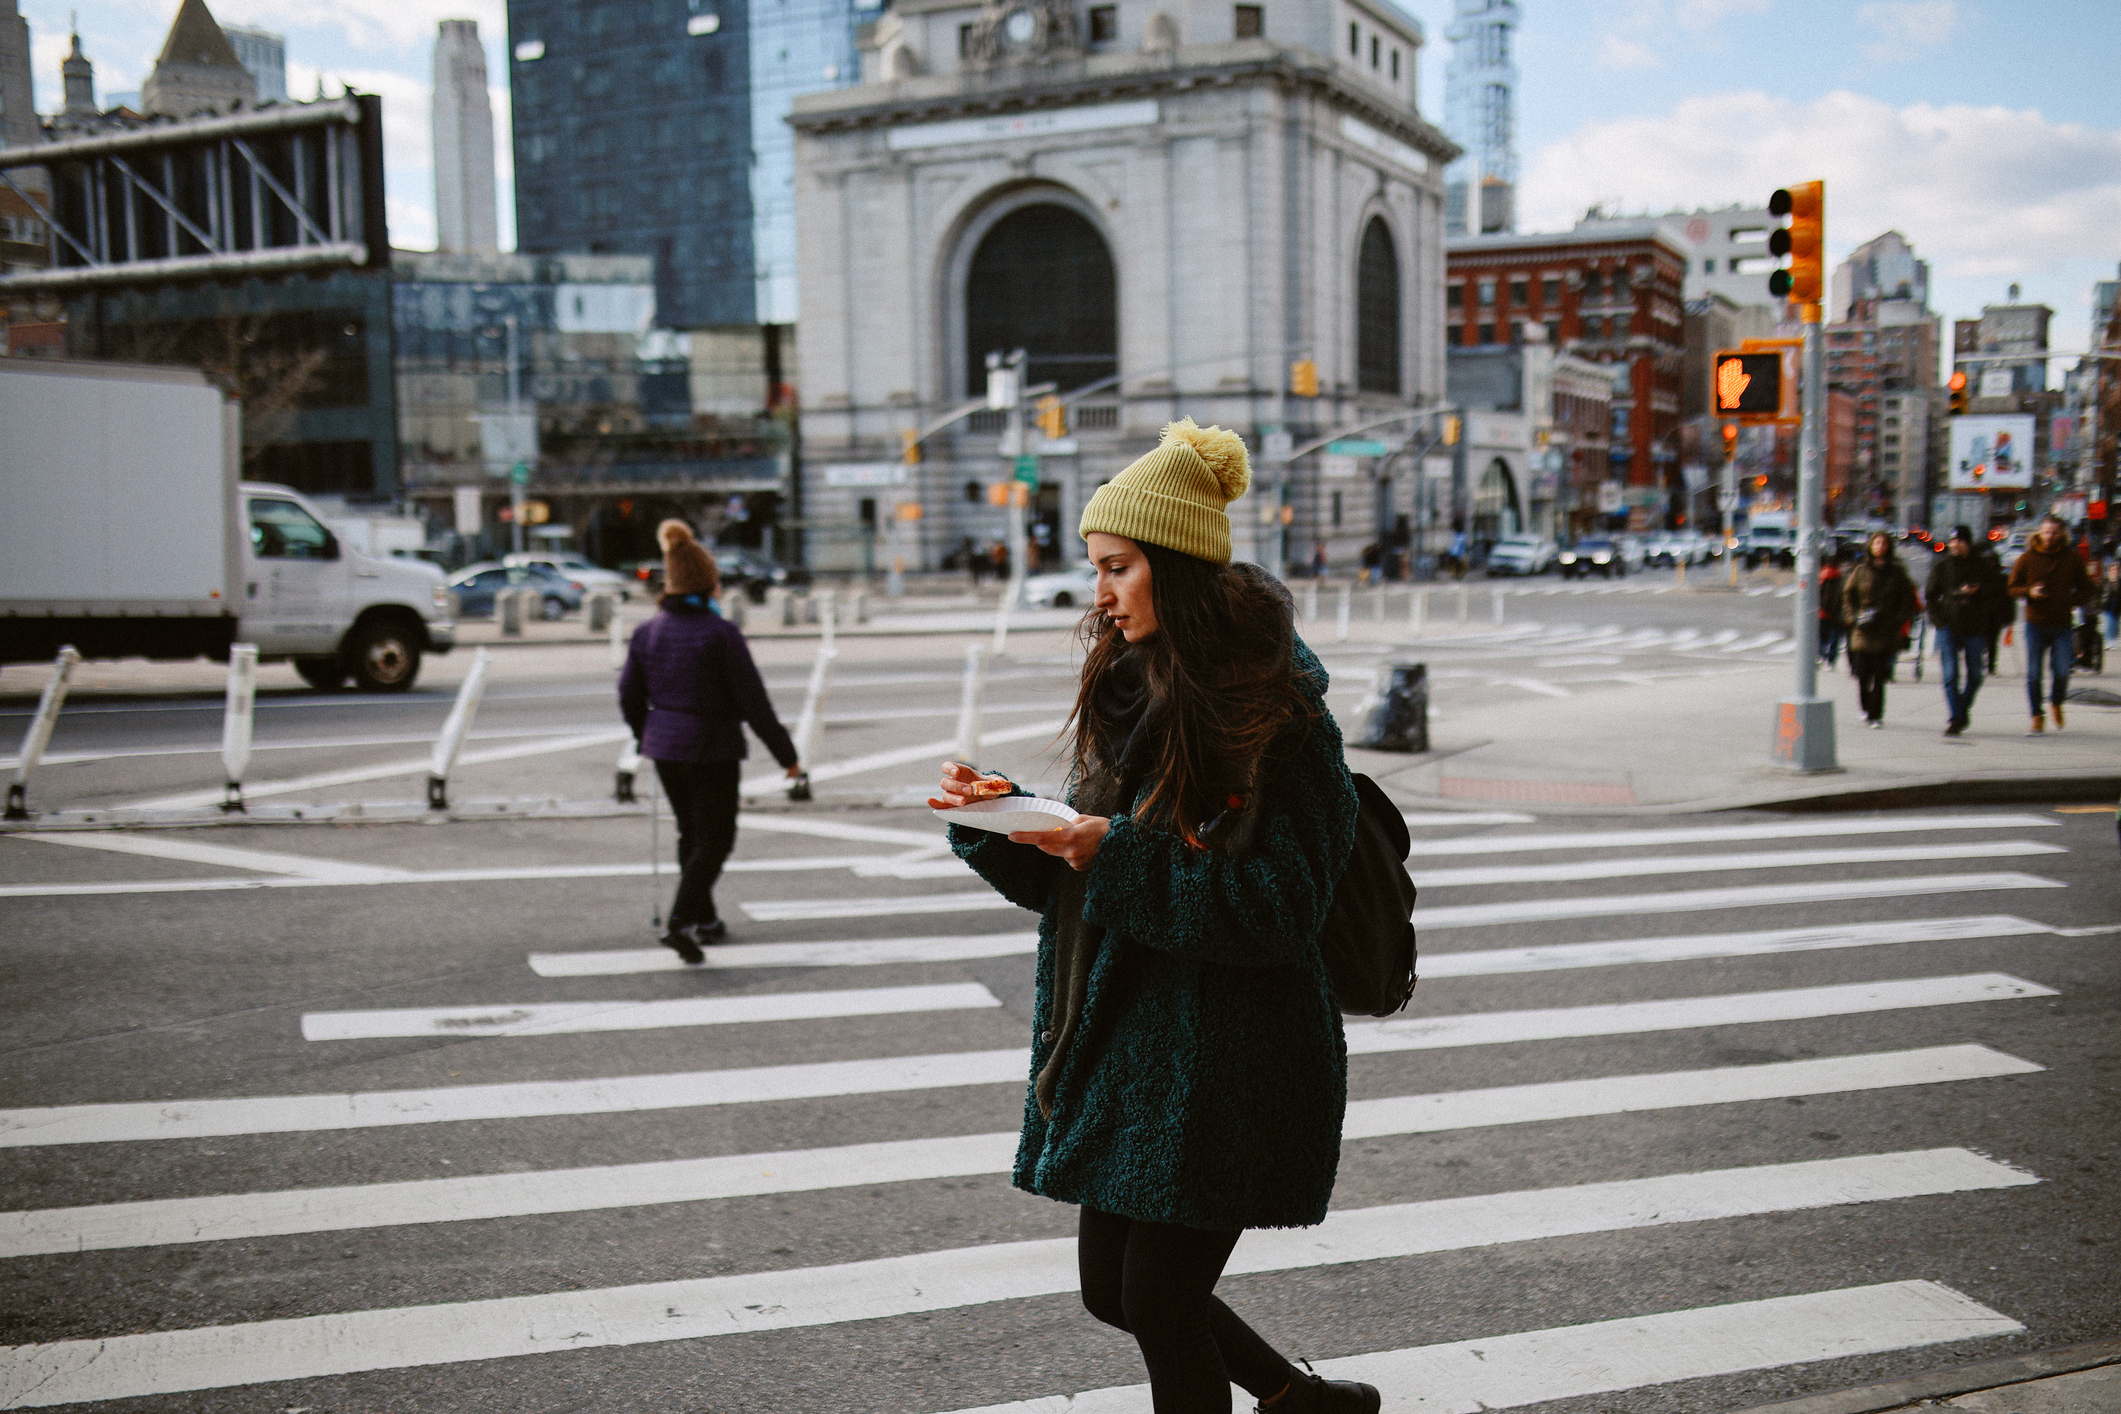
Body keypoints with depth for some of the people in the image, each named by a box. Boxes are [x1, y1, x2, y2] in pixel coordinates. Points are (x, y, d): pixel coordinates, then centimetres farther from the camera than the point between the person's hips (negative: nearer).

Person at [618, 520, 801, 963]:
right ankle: (681, 922, -13)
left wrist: (646, 738, 26)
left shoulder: (646, 633, 0)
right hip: (712, 750, -6)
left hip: (665, 747, 6)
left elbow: (629, 698, 7)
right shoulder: (721, 634, -16)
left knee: (691, 834, 21)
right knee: (714, 839, 3)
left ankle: (705, 919, 32)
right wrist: (786, 755, -5)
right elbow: (753, 702, -14)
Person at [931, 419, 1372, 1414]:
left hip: (1225, 1063, -8)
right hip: (1125, 1047, 8)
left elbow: (1279, 908, -20)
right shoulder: (1131, 693, 9)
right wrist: (1001, 819, -6)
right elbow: (1077, 881, 12)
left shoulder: (1276, 715, -16)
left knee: (1158, 1298, 1)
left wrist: (1120, 856, -26)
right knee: (1112, 1288, 16)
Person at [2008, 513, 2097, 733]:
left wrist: (2071, 601, -6)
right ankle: (2037, 718, 9)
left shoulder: (2072, 558, 4)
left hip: (2063, 626, 0)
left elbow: (2085, 589, 12)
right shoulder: (2027, 558, 2)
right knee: (2034, 673, 0)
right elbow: (2013, 588, 7)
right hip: (2035, 625, 0)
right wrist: (2029, 592, -13)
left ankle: (2056, 704, 25)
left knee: (2062, 672, -4)